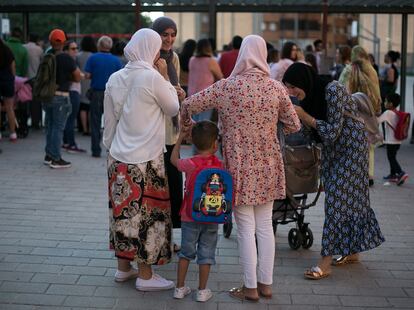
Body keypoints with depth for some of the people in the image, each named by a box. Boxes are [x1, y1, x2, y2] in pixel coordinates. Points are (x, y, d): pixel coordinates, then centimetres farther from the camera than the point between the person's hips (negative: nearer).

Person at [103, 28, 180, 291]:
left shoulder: (115, 78, 6)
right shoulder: (152, 77, -14)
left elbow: (109, 120, 12)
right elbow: (174, 108, -1)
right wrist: (165, 76, 3)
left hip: (118, 158, 7)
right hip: (145, 160, -7)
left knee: (123, 210, 15)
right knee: (147, 214, 2)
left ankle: (124, 267, 26)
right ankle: (145, 276, 11)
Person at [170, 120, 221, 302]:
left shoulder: (190, 164, -12)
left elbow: (174, 160, 7)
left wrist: (180, 138, 13)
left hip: (190, 217, 0)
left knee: (186, 252, 13)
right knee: (206, 254, 10)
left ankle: (180, 288, 19)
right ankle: (202, 291, 14)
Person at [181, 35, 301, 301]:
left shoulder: (226, 86, -9)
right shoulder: (276, 88, -3)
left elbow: (188, 105, -2)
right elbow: (294, 126, 3)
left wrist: (187, 124, 18)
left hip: (239, 166, -3)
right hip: (267, 166, 3)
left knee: (246, 229, 5)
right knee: (265, 226, 14)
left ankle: (251, 288, 13)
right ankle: (266, 283, 22)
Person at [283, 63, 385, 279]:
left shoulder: (333, 91, -25)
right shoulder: (314, 94, 2)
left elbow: (332, 131, -23)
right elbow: (316, 131, 9)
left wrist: (304, 116, -21)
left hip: (351, 147, -9)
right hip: (334, 150, 9)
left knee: (338, 198, -10)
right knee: (349, 197, 14)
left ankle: (325, 262, -10)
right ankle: (352, 251, 25)